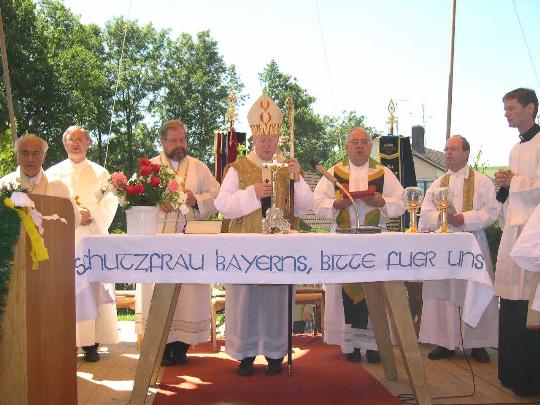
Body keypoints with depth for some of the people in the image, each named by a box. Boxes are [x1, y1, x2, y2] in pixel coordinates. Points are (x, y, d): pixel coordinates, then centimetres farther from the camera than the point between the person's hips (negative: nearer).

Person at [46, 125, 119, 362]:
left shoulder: (100, 173, 15)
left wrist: (90, 214, -13)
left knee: (94, 287, -7)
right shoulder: (53, 173, 17)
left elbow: (110, 201, 4)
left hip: (92, 238, -1)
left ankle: (91, 343, -4)